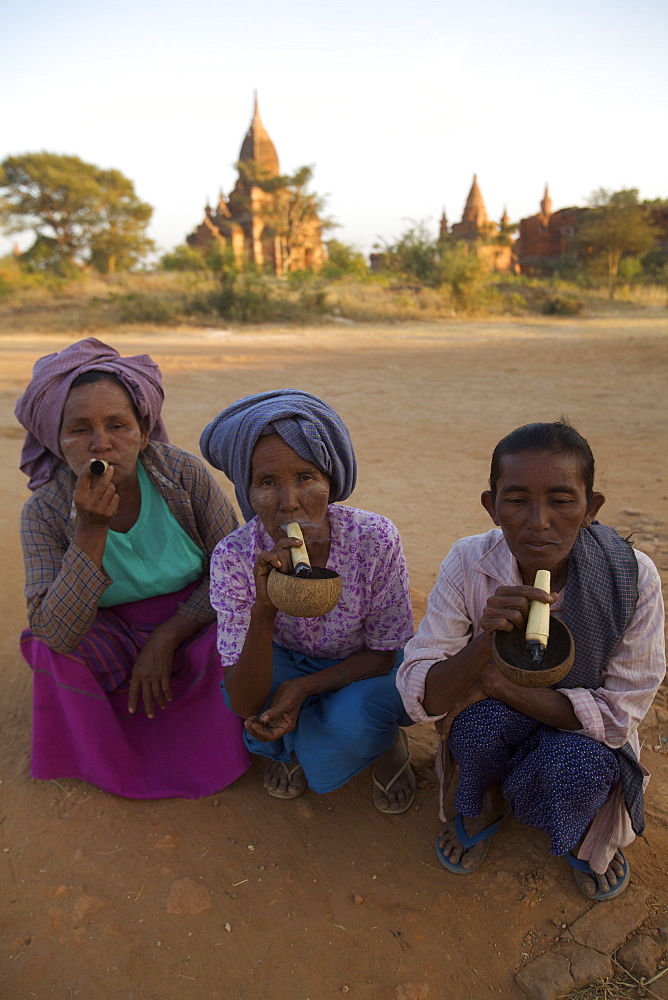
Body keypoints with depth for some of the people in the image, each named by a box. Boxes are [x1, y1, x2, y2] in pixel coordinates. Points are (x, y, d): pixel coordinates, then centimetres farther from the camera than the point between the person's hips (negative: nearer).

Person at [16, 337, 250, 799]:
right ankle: (99, 759, 6)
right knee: (53, 652, -27)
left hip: (192, 625, 0)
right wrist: (91, 530, -37)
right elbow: (54, 633, -28)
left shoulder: (185, 475, -19)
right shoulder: (45, 513, -19)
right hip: (114, 643, 1)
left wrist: (165, 639, -20)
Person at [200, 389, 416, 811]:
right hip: (285, 662, 2)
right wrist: (264, 611, -47)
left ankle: (387, 740, 9)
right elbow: (245, 704, -29)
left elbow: (383, 653, -15)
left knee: (322, 767, -27)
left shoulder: (375, 539, -30)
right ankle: (292, 740, 7)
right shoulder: (234, 556, -27)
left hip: (365, 668, -2)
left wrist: (301, 687, -28)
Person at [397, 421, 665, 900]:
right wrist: (485, 642, -43)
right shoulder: (469, 564, -23)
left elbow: (620, 711, -18)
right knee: (484, 716, -32)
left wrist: (501, 684, -28)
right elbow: (420, 698, -23)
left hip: (583, 734, 0)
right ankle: (483, 804, 4)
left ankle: (585, 833, 7)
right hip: (494, 726, 0)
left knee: (578, 766, -32)